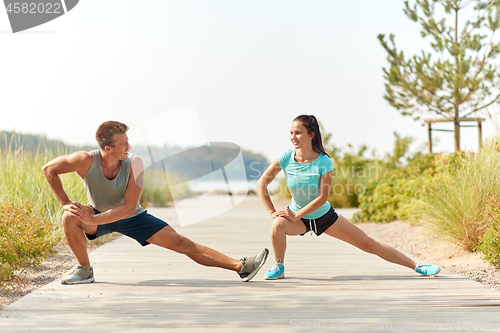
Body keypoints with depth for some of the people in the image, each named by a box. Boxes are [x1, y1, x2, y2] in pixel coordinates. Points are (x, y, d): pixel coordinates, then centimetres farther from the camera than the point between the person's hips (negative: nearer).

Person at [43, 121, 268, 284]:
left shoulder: (133, 163, -26)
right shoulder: (87, 161, -28)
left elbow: (129, 207, -27)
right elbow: (49, 169, -17)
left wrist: (93, 219, -33)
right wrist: (65, 203, -21)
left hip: (131, 218, 0)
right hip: (98, 217, 0)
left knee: (180, 243, -9)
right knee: (70, 217, -33)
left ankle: (240, 266, -10)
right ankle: (84, 270, -11)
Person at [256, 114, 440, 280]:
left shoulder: (323, 162, -23)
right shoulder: (286, 158, -18)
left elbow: (322, 198, -21)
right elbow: (261, 184, -12)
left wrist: (296, 215, -25)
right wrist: (273, 212, -18)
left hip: (324, 215, -1)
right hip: (297, 216, 1)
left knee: (368, 243, 1)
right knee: (278, 225, -35)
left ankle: (417, 266, 10)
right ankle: (278, 267, -10)